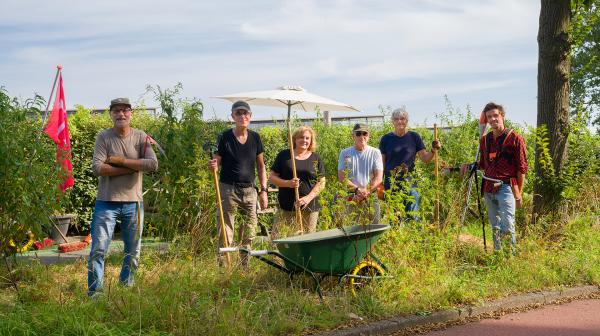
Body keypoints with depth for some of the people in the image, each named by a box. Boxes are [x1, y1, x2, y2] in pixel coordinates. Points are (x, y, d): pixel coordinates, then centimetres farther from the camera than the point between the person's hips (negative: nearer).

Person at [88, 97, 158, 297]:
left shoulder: (141, 137, 2)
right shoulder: (104, 137, -3)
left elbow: (153, 164, -14)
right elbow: (97, 168, -17)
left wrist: (119, 160, -15)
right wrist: (132, 168, -16)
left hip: (133, 203, 3)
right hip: (107, 203, -2)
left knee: (133, 252, 13)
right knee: (98, 250, -5)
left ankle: (126, 288, 29)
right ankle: (94, 293, 3)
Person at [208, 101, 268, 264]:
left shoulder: (255, 137, 6)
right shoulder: (225, 137, -5)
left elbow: (260, 166, 12)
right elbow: (217, 163, -1)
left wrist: (263, 190, 7)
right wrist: (212, 166, -25)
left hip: (249, 190, 4)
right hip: (228, 189, -4)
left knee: (249, 232, 7)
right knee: (225, 233, -5)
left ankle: (244, 266, 18)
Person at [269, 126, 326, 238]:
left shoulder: (315, 158, 9)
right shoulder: (284, 155, 7)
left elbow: (321, 182, 6)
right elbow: (272, 177, 6)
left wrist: (308, 198, -9)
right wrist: (287, 183, -13)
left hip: (309, 208, 1)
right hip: (286, 207, -1)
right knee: (277, 237, -9)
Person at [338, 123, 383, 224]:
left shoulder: (375, 152, 6)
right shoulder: (345, 153, 7)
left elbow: (378, 178, -1)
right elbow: (342, 177, -1)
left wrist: (366, 192, -14)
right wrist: (357, 190, -15)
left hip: (371, 196, 1)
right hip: (350, 196, 0)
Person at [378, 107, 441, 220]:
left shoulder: (414, 137, 6)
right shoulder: (386, 139, 6)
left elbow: (425, 159, 7)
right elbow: (382, 163, 9)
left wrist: (433, 151, -12)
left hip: (409, 182, 0)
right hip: (391, 183, 1)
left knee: (412, 215, -5)